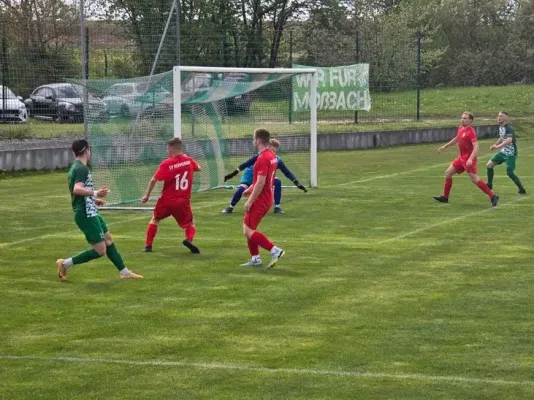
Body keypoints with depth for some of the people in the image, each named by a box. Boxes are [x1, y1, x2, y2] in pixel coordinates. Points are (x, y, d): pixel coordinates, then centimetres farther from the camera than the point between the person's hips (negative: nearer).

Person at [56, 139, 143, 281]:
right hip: (86, 215, -11)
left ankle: (124, 272, 24)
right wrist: (95, 193, -39)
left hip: (89, 213, 11)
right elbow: (77, 189, -32)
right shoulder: (82, 169, -16)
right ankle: (65, 264, -4)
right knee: (100, 251, -8)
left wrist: (93, 199, 29)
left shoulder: (74, 168, 14)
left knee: (109, 240, 17)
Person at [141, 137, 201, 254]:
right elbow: (198, 168, 22)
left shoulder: (166, 164, -12)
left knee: (155, 219, 23)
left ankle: (148, 245, 17)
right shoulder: (189, 161, 0)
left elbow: (153, 180, -14)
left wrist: (147, 195, -3)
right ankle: (189, 239, -16)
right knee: (190, 223, 16)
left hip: (167, 200, -1)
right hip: (183, 201, 1)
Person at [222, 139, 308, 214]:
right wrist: (232, 174, -32)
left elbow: (287, 172, -19)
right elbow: (246, 164, -30)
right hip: (251, 174, -3)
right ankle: (230, 207, -3)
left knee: (277, 182, -24)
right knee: (241, 189, -26)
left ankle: (277, 207, -15)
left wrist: (298, 184, -25)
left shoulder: (277, 160, -22)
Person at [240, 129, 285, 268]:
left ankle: (275, 250, -13)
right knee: (248, 228, 17)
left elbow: (260, 183, -25)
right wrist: (251, 188, 26)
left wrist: (250, 201, -21)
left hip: (260, 200, -10)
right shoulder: (271, 155, 10)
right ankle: (255, 259, 19)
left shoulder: (262, 158, -21)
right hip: (267, 198, 10)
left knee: (248, 231, -8)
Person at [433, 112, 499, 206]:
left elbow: (476, 147, -25)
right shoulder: (460, 128, 9)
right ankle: (445, 197, 23)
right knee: (448, 173, 13)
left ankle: (493, 197, -15)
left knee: (474, 179, -17)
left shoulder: (471, 132, -18)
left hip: (468, 159, -9)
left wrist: (470, 159, -37)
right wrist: (445, 146, 33)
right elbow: (456, 139, 29)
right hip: (462, 158, 9)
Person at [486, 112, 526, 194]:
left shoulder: (508, 128, -22)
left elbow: (509, 140, -38)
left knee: (510, 172, -14)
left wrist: (498, 147, -39)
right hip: (503, 152, 9)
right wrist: (495, 145, 9)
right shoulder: (500, 127, 6)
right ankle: (489, 185, 22)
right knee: (489, 164, 8)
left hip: (510, 153, -9)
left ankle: (522, 190, -1)